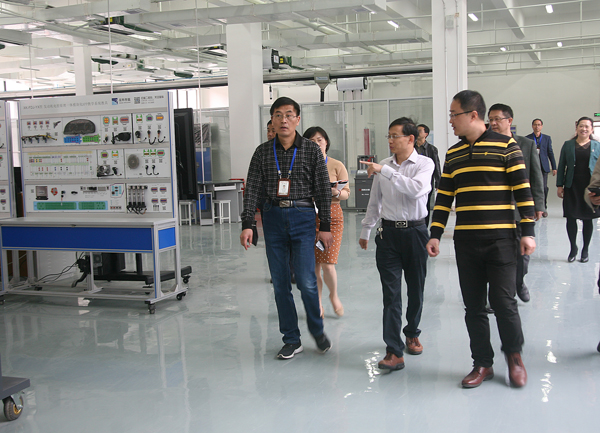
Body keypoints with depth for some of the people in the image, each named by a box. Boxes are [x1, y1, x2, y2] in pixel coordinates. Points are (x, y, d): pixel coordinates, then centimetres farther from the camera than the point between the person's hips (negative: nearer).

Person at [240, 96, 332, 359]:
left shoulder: (311, 150, 2)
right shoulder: (263, 152, 6)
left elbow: (323, 190, 3)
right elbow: (252, 189, 3)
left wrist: (325, 227, 0)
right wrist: (248, 224, -7)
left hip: (302, 217, -2)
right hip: (273, 217, 2)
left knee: (306, 281, -9)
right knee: (280, 283, 5)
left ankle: (317, 330, 17)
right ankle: (292, 340, 18)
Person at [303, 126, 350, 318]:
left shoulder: (337, 165, 3)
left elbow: (346, 192, 3)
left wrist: (336, 193, -17)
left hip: (331, 215, -2)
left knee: (327, 264, -9)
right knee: (313, 266, 4)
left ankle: (334, 295, 21)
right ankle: (317, 304, 21)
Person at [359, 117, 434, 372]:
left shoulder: (424, 164, -3)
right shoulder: (383, 166, 7)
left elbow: (416, 189, -24)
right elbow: (374, 202, 17)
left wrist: (385, 170, -24)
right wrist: (365, 231, 22)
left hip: (415, 231, -2)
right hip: (388, 232, 2)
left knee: (416, 289, 10)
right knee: (391, 292, -4)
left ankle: (412, 334, 33)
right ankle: (394, 351, -6)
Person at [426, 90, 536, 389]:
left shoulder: (505, 145, -3)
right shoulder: (452, 154, 12)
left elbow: (522, 190, -4)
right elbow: (444, 198, 13)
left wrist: (527, 231, -8)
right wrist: (435, 235, 7)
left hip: (500, 240, -4)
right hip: (465, 241, 5)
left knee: (503, 302, -2)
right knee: (473, 306, 8)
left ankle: (514, 356, 21)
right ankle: (483, 364, 20)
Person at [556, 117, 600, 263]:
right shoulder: (568, 145, 5)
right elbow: (561, 166, 6)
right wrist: (559, 185, 0)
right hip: (572, 187, 0)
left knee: (587, 219, 6)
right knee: (571, 218, 0)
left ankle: (585, 249, 20)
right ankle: (573, 248, 18)